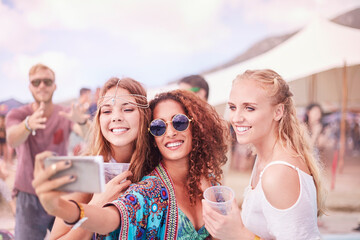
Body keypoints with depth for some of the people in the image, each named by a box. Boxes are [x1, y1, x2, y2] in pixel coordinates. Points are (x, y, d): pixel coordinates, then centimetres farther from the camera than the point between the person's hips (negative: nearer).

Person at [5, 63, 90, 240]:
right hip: (29, 198, 0)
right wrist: (28, 124, -49)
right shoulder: (17, 115, -4)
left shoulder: (65, 115, -3)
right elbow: (12, 140, -27)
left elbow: (88, 136, -24)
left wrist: (82, 122, -47)